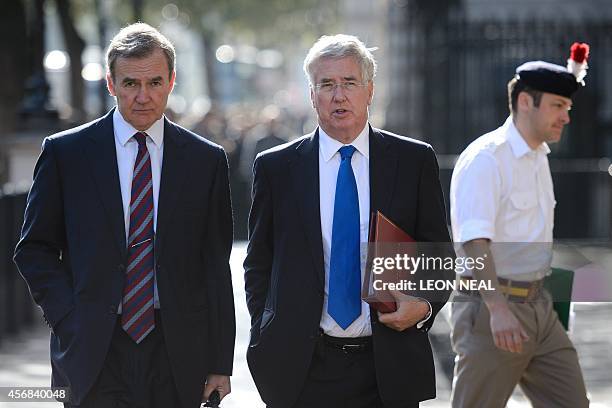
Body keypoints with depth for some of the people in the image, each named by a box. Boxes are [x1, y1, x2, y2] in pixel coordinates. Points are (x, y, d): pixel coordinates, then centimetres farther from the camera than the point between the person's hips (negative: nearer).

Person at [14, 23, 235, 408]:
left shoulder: (206, 159, 7)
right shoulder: (65, 153, 4)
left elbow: (216, 267, 6)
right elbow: (35, 250, 8)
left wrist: (220, 363, 3)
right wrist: (68, 319, -6)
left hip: (178, 354, 1)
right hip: (94, 355, -1)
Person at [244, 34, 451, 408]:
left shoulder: (414, 161, 4)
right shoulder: (276, 167, 5)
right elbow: (259, 264, 11)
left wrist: (424, 305, -9)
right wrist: (268, 341, 1)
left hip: (389, 369, 0)